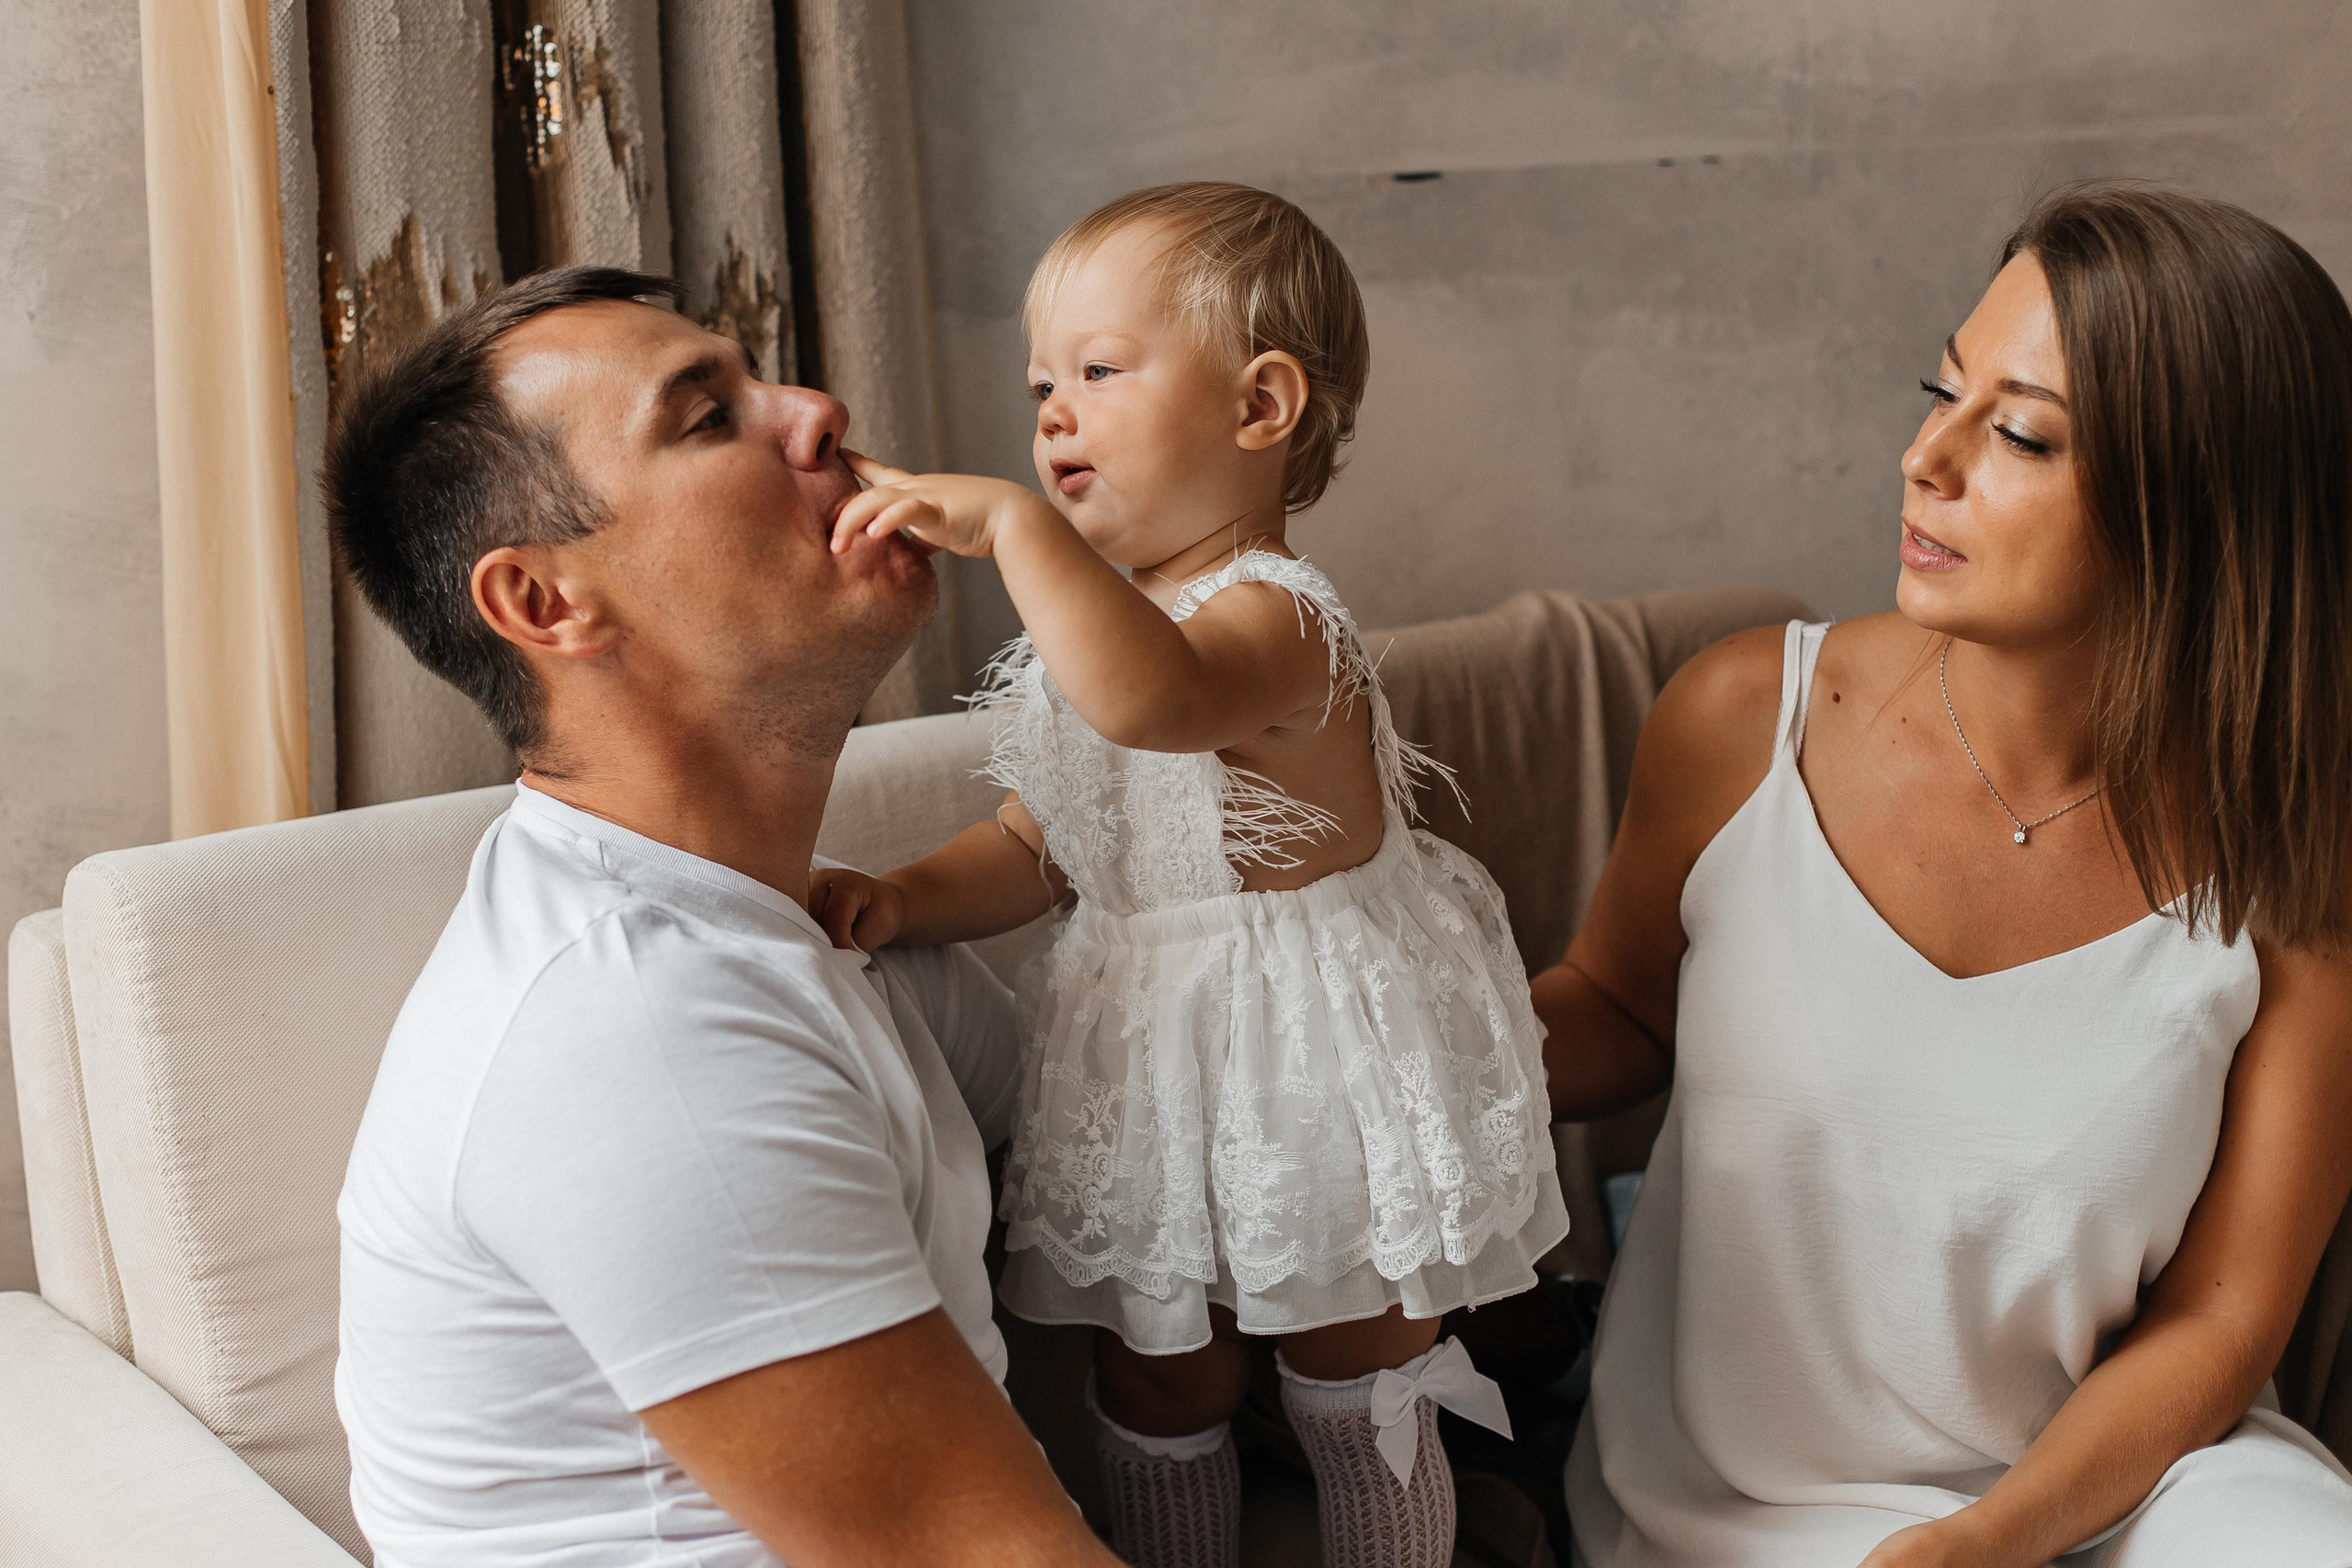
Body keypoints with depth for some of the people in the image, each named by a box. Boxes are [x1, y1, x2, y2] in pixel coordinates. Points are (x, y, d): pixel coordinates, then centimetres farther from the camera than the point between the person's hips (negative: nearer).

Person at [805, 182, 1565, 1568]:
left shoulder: (1273, 615, -23)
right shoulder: (1087, 626, 5)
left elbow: (1151, 698, -48)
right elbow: (1034, 848, 12)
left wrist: (1015, 522, -45)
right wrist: (905, 903, -6)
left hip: (1321, 1063, -7)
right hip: (1148, 1074, 8)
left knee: (1360, 1415, 10)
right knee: (1156, 1401, 19)